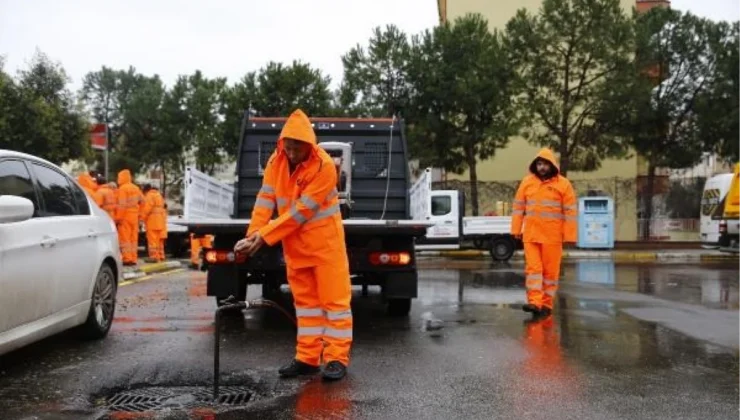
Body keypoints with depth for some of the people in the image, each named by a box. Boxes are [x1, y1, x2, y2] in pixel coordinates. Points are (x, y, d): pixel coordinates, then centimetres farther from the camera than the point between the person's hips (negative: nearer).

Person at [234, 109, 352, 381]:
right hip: (295, 245, 6)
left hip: (325, 243, -6)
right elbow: (265, 199, -6)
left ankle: (336, 358, 4)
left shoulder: (324, 166, -21)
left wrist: (265, 236, -23)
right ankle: (307, 358, 17)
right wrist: (253, 234, -19)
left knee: (334, 298, -2)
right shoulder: (276, 161, -1)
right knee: (305, 299, 10)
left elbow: (302, 211, -23)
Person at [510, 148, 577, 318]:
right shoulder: (527, 182, 6)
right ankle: (534, 302, -7)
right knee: (533, 267, -4)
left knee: (550, 270, 4)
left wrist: (569, 235, -6)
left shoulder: (563, 184, -2)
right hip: (531, 235, 2)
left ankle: (546, 304, 12)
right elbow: (518, 206, 9)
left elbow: (570, 211, -2)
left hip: (552, 236, -2)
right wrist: (516, 229, 3)